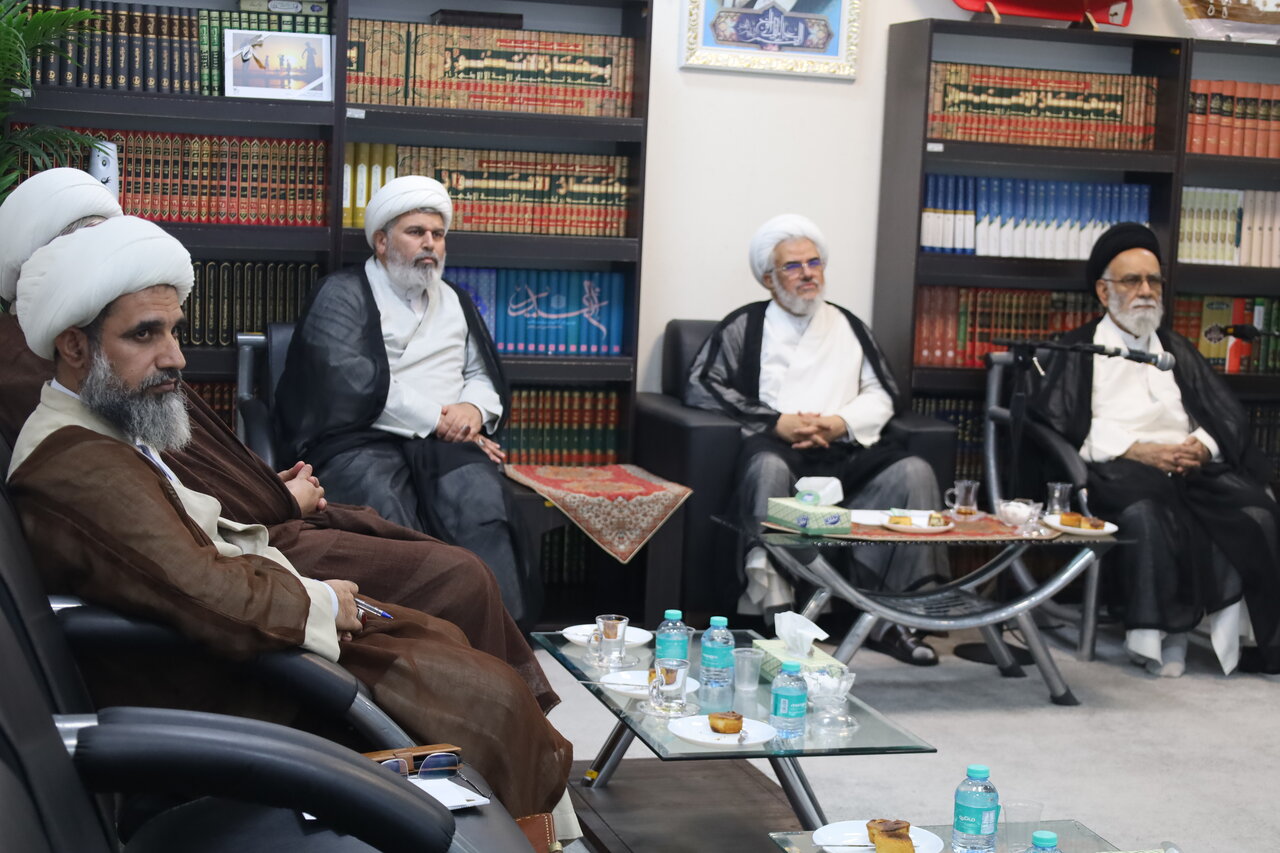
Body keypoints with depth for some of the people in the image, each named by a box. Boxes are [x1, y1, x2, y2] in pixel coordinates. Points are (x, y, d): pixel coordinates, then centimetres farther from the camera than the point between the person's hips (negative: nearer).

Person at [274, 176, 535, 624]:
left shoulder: (455, 301, 28)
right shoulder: (342, 293, 10)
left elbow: (482, 374, 26)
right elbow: (349, 377, -5)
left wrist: (473, 408, -1)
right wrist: (436, 421, -8)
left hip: (446, 443, 4)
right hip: (361, 438, -4)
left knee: (482, 507, -31)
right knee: (386, 511, -38)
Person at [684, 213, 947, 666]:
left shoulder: (847, 327, 24)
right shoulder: (746, 326, 13)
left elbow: (882, 396, 18)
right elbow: (700, 387, 0)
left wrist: (841, 422, -5)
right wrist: (776, 423, -10)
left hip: (845, 451, 3)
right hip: (777, 445, -3)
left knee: (913, 473, -24)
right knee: (769, 467, -39)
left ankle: (891, 616, -23)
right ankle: (769, 608, -43)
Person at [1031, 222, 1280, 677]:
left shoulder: (1178, 351, 27)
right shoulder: (1078, 351, 13)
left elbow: (1227, 418, 17)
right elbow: (1058, 426, -2)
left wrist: (1204, 447, -7)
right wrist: (1136, 450, -13)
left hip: (1192, 465, 4)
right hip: (1117, 470, -4)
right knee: (1148, 510, -39)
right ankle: (1162, 632, -27)